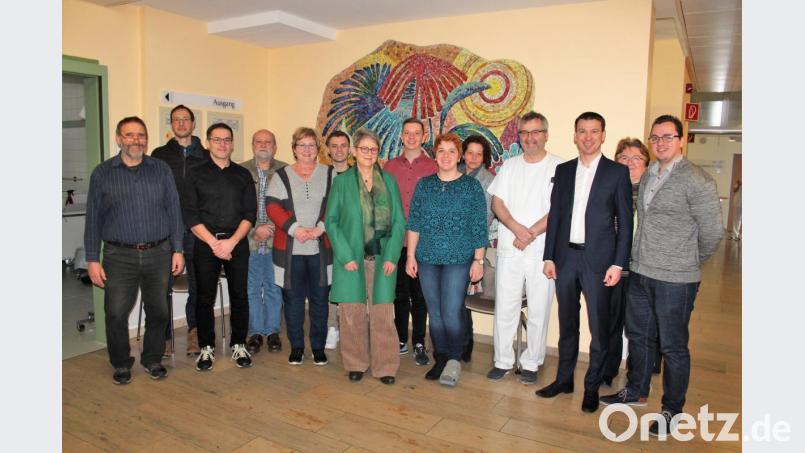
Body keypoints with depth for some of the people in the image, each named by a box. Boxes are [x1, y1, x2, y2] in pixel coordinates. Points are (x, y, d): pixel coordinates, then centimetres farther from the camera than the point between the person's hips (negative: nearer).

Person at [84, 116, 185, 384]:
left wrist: (177, 250, 1)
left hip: (158, 253, 1)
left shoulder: (161, 170, 5)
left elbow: (174, 211, 6)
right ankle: (121, 364, 22)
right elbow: (93, 218, 3)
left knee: (158, 311, 8)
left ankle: (153, 360, 28)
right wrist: (92, 260, -1)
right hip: (119, 256, -1)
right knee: (116, 313, 1)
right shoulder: (102, 173, 3)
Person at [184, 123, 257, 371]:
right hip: (205, 243, -1)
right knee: (205, 297, 4)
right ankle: (207, 348, 17)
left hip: (237, 243, 1)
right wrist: (214, 242, -11)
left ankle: (239, 345, 17)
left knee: (240, 295, 4)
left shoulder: (243, 175, 9)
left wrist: (231, 242, -9)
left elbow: (250, 213, 3)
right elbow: (191, 215, -1)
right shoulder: (196, 175, 6)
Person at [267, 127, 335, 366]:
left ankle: (318, 346, 20)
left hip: (321, 248, 0)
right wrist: (295, 229, -15)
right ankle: (296, 347, 21)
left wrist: (320, 228, -14)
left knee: (319, 298, 6)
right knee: (293, 298, 7)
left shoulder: (329, 174, 8)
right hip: (290, 249, 0)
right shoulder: (281, 175, 7)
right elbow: (273, 207, -2)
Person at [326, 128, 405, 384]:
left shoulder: (388, 181, 7)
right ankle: (355, 363, 20)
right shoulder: (342, 181, 3)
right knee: (353, 313, 4)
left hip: (382, 258, 1)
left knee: (382, 313, 2)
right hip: (351, 258, -1)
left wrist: (392, 256, -5)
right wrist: (345, 256, -9)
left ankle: (385, 366, 14)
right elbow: (332, 221, 0)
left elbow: (398, 221, 5)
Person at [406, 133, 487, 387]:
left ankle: (454, 360, 16)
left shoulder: (472, 186, -1)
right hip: (427, 259, 3)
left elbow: (479, 228, -2)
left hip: (459, 259, -3)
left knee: (452, 313, -6)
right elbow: (414, 223, 8)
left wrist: (478, 260, -5)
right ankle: (441, 359, 24)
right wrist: (410, 256, 4)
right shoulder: (424, 185, 7)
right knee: (435, 313, 9)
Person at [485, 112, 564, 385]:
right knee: (504, 308, 7)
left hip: (542, 251, -3)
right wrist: (516, 228, -12)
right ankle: (503, 361, 21)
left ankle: (531, 363, 21)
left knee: (539, 311, 5)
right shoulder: (509, 166, 11)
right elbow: (497, 202, 4)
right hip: (509, 249, 3)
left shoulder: (559, 167, -3)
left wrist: (531, 234, -13)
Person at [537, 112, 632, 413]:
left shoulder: (617, 172, -2)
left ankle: (592, 386, 21)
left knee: (598, 327, 6)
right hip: (566, 257, 3)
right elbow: (555, 215, 8)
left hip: (598, 259, -3)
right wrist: (549, 257, 4)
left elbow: (625, 222, -3)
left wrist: (618, 264, -9)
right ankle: (564, 379, 29)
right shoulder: (563, 170, 8)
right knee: (567, 323, 15)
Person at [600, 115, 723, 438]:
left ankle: (672, 410, 24)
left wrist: (690, 263, 3)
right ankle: (633, 391, 39)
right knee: (638, 335, 20)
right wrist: (640, 260, 12)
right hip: (640, 272, 7)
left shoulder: (696, 181, -13)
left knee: (672, 346, 7)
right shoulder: (647, 176, 9)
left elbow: (712, 231, -9)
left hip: (675, 280, -7)